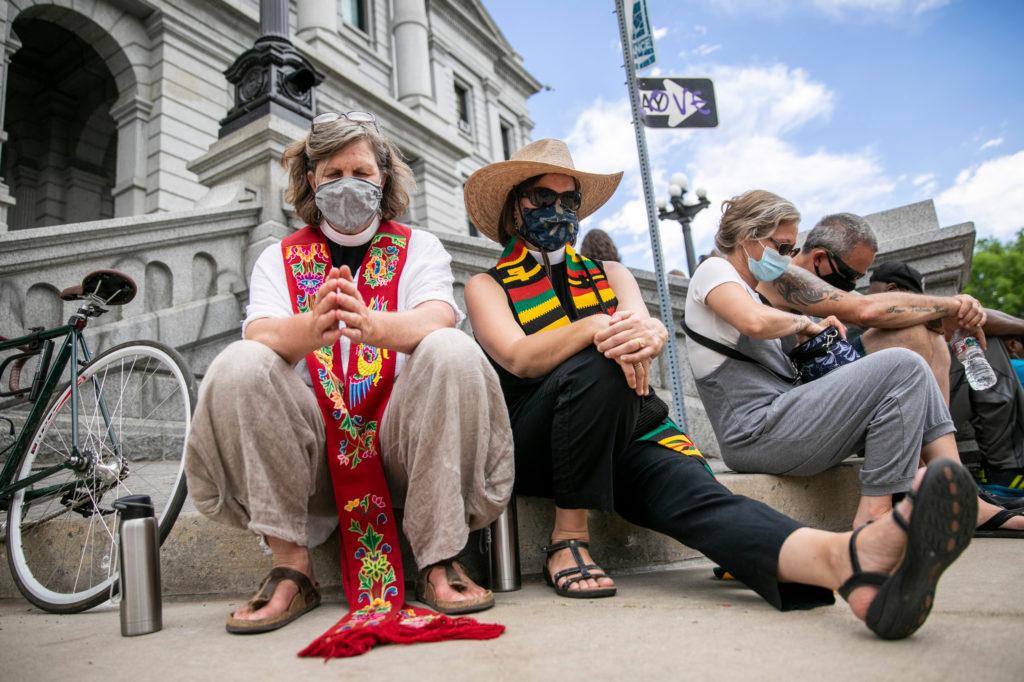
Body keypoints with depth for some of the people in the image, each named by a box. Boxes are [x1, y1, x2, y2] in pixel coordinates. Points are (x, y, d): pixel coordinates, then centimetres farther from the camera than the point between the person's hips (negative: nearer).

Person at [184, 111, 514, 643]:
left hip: (403, 441, -1)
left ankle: (439, 561, -19)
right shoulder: (279, 257, 13)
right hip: (309, 451, 1)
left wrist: (372, 325, -36)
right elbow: (259, 334, -8)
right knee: (237, 365, -22)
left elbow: (438, 319, -12)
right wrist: (313, 328, -33)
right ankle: (291, 566, -14)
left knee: (453, 351, -26)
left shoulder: (419, 247, 10)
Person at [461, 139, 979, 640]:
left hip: (628, 434, 3)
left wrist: (646, 334, -25)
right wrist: (596, 326, -27)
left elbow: (653, 328, 1)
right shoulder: (488, 286, 11)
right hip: (536, 445, -2)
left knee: (694, 491, -28)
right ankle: (568, 539, -22)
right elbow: (518, 357, -10)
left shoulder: (609, 274, 23)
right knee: (593, 368, -34)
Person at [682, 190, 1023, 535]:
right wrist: (803, 322, -5)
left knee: (910, 375, 10)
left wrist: (807, 334, 8)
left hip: (775, 424, 10)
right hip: (756, 432, -10)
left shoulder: (747, 291, 27)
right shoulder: (713, 270, -3)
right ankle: (876, 511, -14)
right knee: (903, 366, -14)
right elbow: (755, 322, -24)